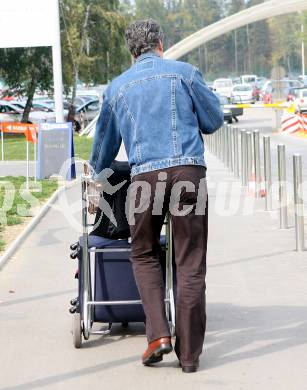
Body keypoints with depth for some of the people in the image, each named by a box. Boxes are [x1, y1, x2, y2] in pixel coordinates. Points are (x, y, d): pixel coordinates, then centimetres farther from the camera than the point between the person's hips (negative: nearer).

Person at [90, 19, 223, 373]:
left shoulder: (117, 87, 16)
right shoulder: (184, 72, 8)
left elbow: (104, 143, 28)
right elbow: (214, 121, 13)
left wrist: (96, 176, 45)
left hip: (145, 175, 1)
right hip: (189, 170, -1)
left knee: (143, 255, 18)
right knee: (190, 264, 3)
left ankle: (158, 333, 1)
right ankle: (189, 353, 5)